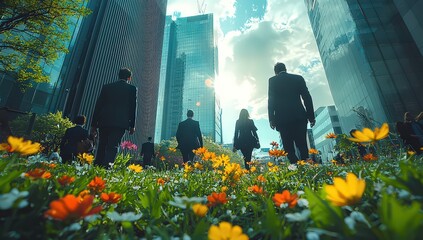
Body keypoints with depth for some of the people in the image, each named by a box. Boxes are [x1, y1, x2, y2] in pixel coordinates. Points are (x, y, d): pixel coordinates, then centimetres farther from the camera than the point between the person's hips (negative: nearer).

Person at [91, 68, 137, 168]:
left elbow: (98, 105, 10)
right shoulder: (132, 88, 3)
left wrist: (94, 124, 14)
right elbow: (133, 107, 0)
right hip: (120, 123, -3)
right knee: (112, 147, -4)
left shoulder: (106, 87, 12)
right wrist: (132, 125, 4)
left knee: (101, 147, 12)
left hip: (104, 121, 3)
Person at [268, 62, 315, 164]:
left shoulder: (272, 80, 6)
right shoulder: (298, 78, 13)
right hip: (299, 116, 3)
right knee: (302, 145, 8)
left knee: (289, 147, 1)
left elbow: (271, 99, -3)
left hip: (283, 118, -2)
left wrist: (271, 119, -3)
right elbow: (307, 97, 7)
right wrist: (311, 116, 9)